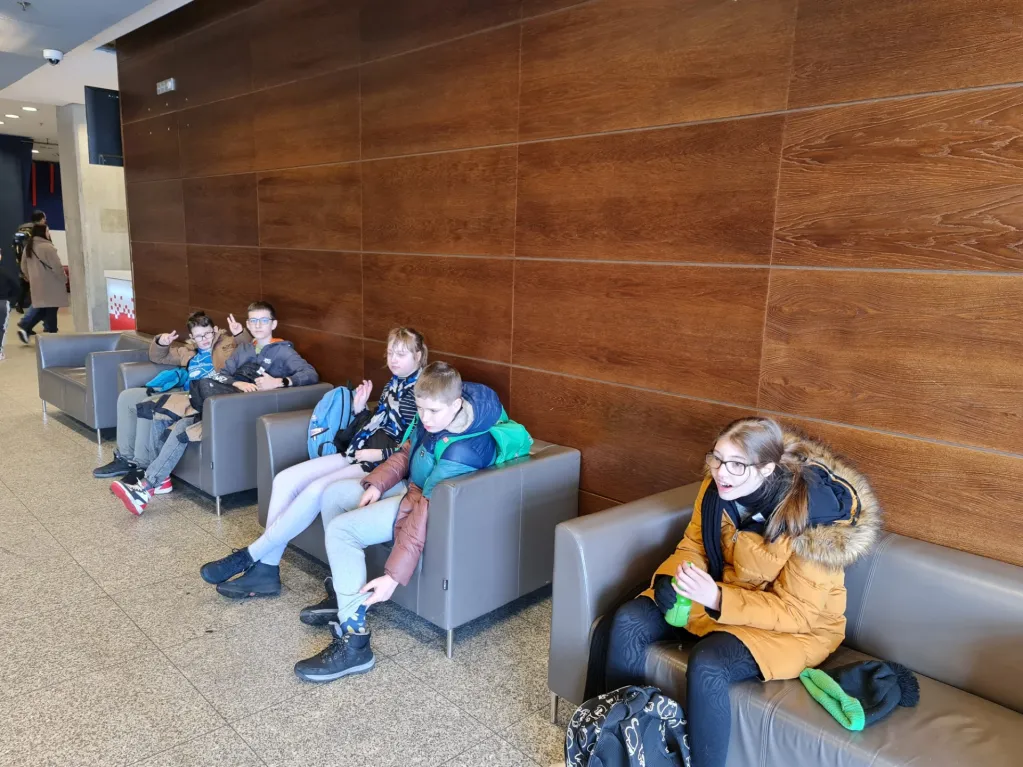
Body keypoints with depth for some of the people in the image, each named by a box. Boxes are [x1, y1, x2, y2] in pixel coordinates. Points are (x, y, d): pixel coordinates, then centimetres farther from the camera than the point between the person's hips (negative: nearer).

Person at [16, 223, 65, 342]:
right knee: (50, 308, 0)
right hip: (49, 283, -8)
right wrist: (64, 280, -5)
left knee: (40, 306, 14)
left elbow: (24, 266, 18)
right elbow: (56, 266, -17)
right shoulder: (47, 246, -16)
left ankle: (25, 327, 4)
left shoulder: (28, 246, 10)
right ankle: (51, 332, 5)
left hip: (36, 282, 8)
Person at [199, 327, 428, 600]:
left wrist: (380, 454, -18)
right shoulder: (392, 385, 17)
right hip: (358, 454, 9)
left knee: (316, 489, -29)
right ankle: (266, 570, -9)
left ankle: (249, 556, -14)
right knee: (285, 479, -7)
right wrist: (359, 409, 3)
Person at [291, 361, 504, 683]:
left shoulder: (463, 451, -34)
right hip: (413, 487, 9)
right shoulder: (431, 415, -11)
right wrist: (377, 484, -5)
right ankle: (344, 594, 16)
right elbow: (406, 452, 8)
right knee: (334, 494, 9)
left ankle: (354, 642, -16)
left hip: (433, 505, -9)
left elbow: (425, 514, -35)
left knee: (341, 529, -19)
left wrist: (394, 575, -33)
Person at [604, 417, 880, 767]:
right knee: (629, 621, -9)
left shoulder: (812, 519, -29)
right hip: (720, 592, 6)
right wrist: (669, 579, -23)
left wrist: (719, 600, -36)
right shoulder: (717, 487, -14)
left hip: (796, 626, -6)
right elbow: (694, 546, 0)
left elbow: (797, 612, -24)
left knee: (706, 665, -32)